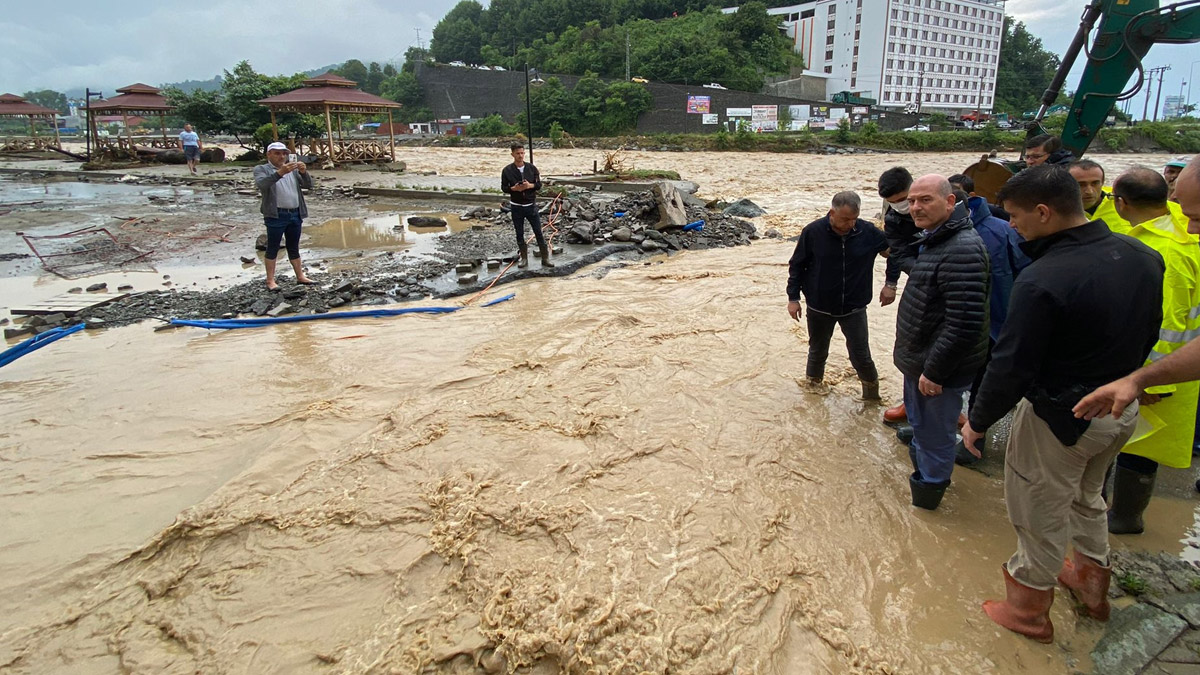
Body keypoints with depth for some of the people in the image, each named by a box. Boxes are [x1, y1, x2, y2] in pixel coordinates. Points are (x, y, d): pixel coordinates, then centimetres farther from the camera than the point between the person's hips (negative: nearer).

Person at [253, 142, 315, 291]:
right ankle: (270, 280, 2)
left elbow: (308, 185, 6)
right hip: (276, 215, -5)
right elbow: (262, 184, -19)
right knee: (273, 248, -1)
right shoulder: (261, 169, 2)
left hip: (295, 214, 5)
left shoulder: (293, 170, 16)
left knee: (294, 248, 13)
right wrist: (280, 172, -32)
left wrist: (304, 172, -15)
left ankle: (300, 276, 18)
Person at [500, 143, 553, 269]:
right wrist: (513, 188, -20)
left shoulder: (532, 168, -1)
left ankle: (545, 258, 8)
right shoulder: (507, 170, -4)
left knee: (538, 232, 1)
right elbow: (503, 187, -1)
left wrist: (530, 185, -20)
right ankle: (524, 258, 19)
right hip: (517, 207, 0)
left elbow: (539, 184, 1)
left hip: (531, 205, 0)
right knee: (520, 234, 7)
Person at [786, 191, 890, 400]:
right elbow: (797, 265, -4)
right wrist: (793, 298, -3)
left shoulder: (868, 232, -11)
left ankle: (871, 389, 30)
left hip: (854, 308, 0)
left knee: (861, 355, 5)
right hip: (819, 308, 0)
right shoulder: (813, 232, -14)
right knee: (818, 351, 17)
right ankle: (813, 383, 42)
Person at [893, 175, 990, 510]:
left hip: (938, 371, -10)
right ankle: (924, 477, 46)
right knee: (921, 428, 26)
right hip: (918, 362, 10)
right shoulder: (934, 241, 9)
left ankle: (924, 499, 23)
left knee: (933, 438, 6)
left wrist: (933, 371, -24)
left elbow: (965, 324, -30)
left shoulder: (962, 250, -25)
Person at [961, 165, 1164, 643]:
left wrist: (978, 422, -10)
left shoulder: (1042, 280, -30)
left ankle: (1027, 611, 30)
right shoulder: (1143, 257, -4)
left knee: (1041, 518, 11)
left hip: (1059, 419, -8)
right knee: (1086, 497, 30)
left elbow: (1011, 367, -24)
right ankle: (1092, 584, 50)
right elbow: (1148, 336, 9)